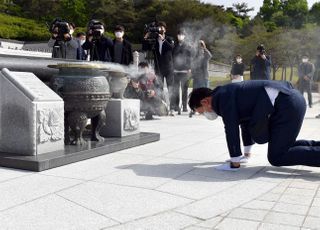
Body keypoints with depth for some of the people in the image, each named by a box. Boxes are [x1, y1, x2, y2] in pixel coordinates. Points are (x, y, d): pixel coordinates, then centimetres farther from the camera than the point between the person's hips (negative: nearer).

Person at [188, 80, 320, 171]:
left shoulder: (222, 97, -7)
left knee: (277, 158, -7)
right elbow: (246, 121, 32)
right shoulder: (229, 94, 22)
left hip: (286, 104, -10)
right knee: (282, 147, 20)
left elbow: (231, 129, -12)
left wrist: (235, 163, -4)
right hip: (292, 100, 10)